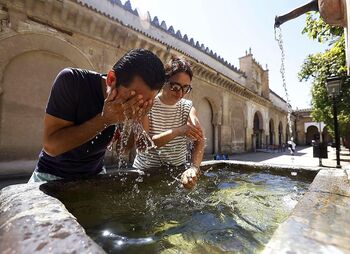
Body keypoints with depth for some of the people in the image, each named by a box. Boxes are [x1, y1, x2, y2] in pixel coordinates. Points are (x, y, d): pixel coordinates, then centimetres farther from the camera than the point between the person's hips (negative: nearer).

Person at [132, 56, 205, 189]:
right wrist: (177, 131, -31)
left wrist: (194, 167, -31)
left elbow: (199, 140, -13)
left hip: (178, 170, 3)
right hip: (146, 171, -2)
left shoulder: (188, 107, 1)